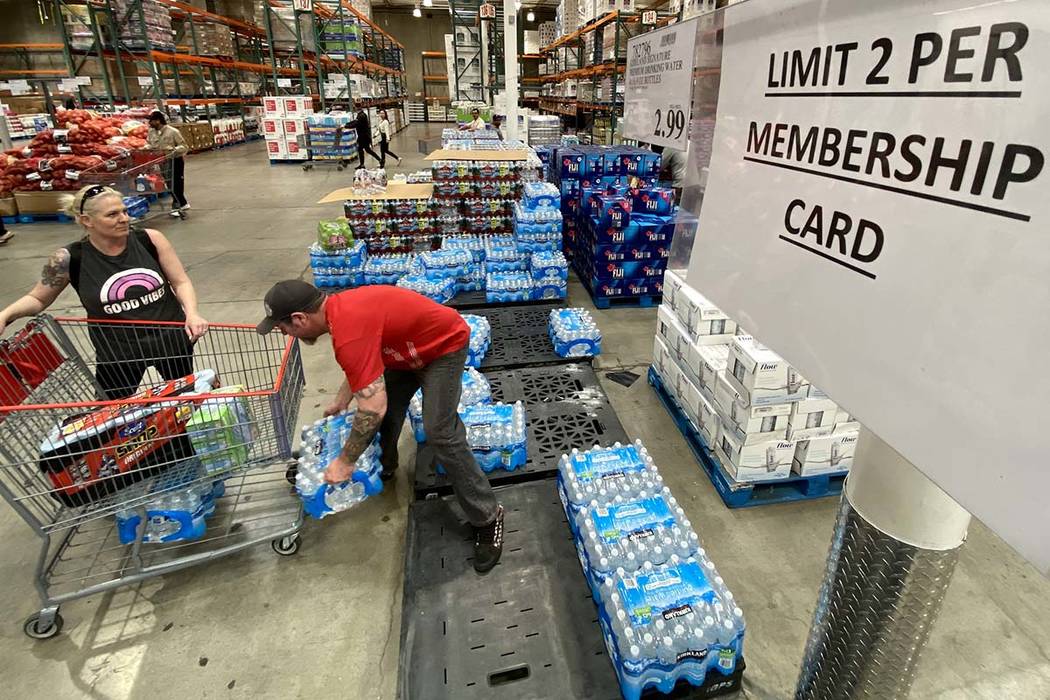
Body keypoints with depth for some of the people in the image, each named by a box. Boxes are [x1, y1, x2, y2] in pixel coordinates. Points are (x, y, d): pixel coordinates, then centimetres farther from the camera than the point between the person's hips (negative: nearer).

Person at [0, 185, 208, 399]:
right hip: (117, 353, 0)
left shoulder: (150, 239, -11)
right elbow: (37, 299, 3)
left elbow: (181, 282, -6)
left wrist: (191, 313, -23)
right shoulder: (69, 259, -11)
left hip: (171, 340, 1)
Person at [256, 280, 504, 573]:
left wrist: (345, 461, -20)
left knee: (440, 433, -13)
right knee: (388, 405, 14)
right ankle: (384, 466, 41)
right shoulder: (339, 307, -1)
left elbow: (373, 408, -33)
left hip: (444, 344, -10)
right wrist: (340, 402, 25)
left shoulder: (349, 333, -32)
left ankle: (487, 518, -3)